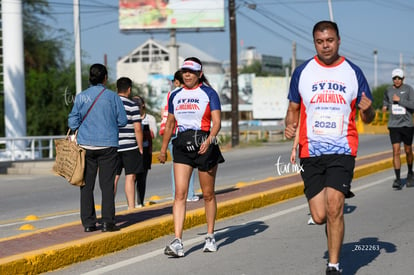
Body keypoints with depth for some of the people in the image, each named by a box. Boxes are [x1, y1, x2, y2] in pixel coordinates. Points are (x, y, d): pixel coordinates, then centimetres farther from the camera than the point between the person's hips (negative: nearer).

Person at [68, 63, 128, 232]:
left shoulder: (81, 97, 1)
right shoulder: (111, 96, -3)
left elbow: (72, 122, 0)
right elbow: (122, 120, 0)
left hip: (86, 145, 2)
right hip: (107, 144, -2)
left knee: (87, 185, 6)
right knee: (107, 185, 1)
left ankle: (88, 223, 6)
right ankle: (107, 222, -3)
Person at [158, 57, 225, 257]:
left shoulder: (209, 93, 0)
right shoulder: (175, 96, 13)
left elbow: (217, 122, -9)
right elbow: (170, 123, 22)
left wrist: (209, 139, -26)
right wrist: (163, 149, 22)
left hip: (204, 144, -3)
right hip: (182, 145, 3)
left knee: (208, 194, 6)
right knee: (180, 193, -8)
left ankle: (210, 237, 22)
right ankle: (177, 242, -14)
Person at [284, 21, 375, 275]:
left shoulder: (353, 72, 4)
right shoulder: (302, 72, 6)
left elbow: (367, 118, 9)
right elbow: (293, 109, 15)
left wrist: (367, 109, -14)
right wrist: (290, 126, -7)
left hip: (342, 150, -2)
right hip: (310, 152, 2)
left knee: (334, 208, -17)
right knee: (319, 216, -1)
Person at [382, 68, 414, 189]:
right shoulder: (388, 90, 5)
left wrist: (399, 100, -19)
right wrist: (385, 106, 4)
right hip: (394, 125, 1)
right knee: (396, 151, -10)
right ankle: (397, 179, -10)